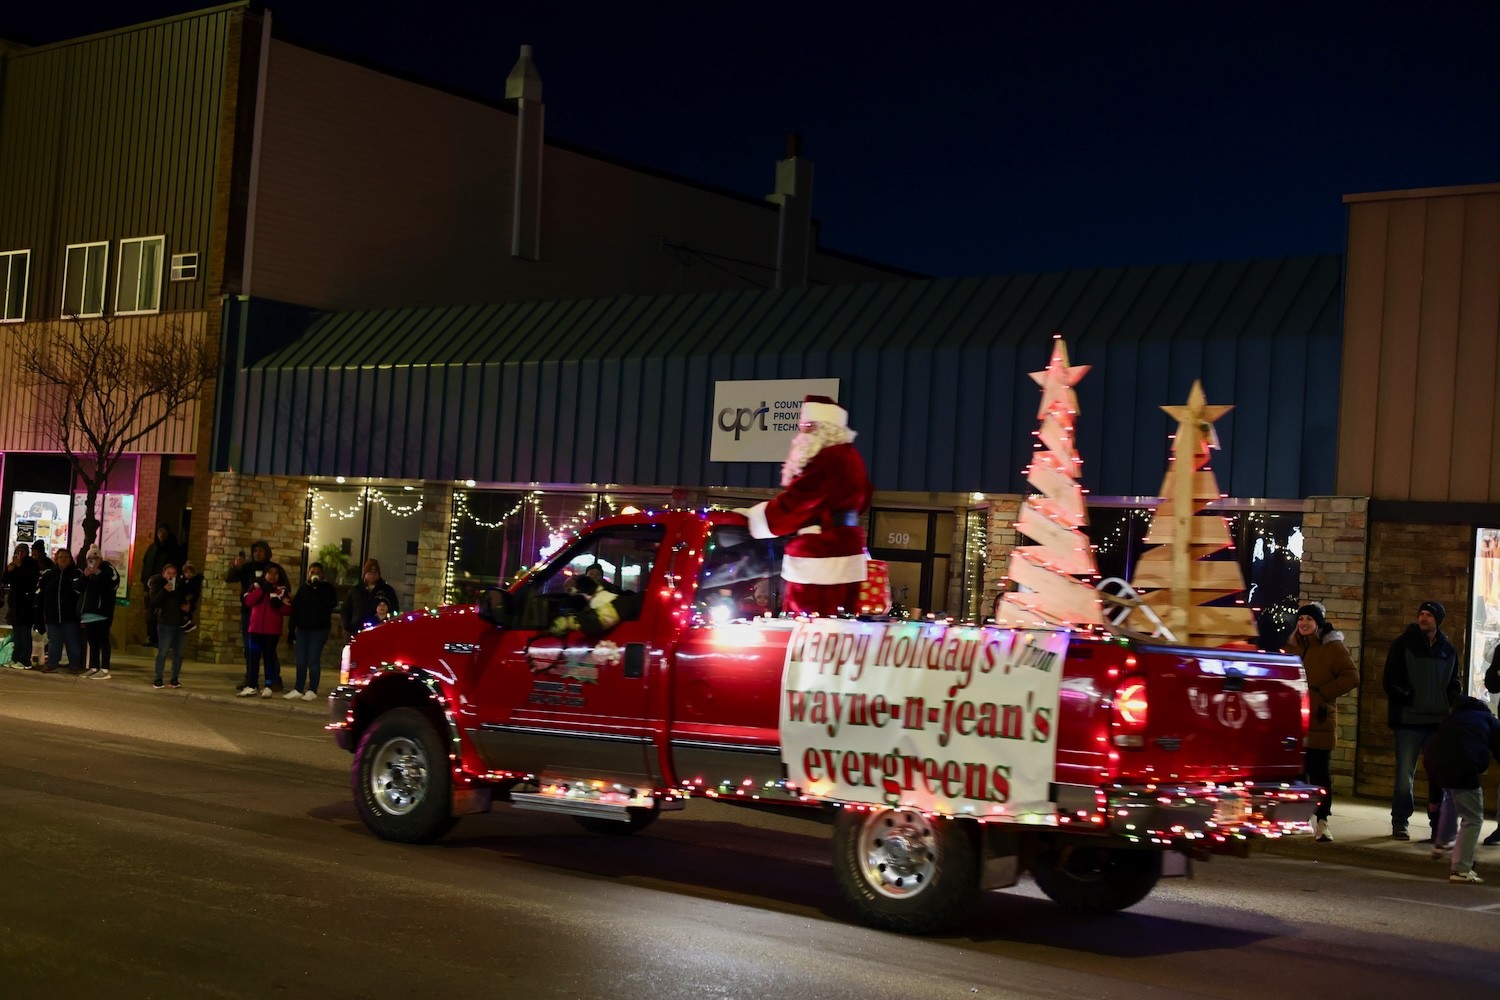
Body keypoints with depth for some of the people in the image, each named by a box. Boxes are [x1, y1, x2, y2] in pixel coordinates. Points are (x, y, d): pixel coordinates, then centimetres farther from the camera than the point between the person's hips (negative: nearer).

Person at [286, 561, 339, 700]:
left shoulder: (327, 588, 0)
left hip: (319, 630, -3)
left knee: (313, 661, -4)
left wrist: (319, 587, -17)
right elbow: (295, 609, 6)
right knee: (301, 661, 5)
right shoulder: (303, 588, 9)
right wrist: (293, 630, 0)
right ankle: (299, 689, 12)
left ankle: (312, 690, 2)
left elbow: (331, 604, -19)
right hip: (302, 629, 3)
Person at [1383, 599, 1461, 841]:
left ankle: (1439, 825, 14)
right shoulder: (1403, 644, 1)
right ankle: (1400, 823, 7)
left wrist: (1450, 705, 1)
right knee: (1405, 774, -2)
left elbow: (1454, 685, 19)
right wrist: (1406, 697, -12)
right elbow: (1389, 681, 0)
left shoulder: (1448, 650, 11)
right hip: (1409, 721, -3)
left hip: (1439, 722, 3)